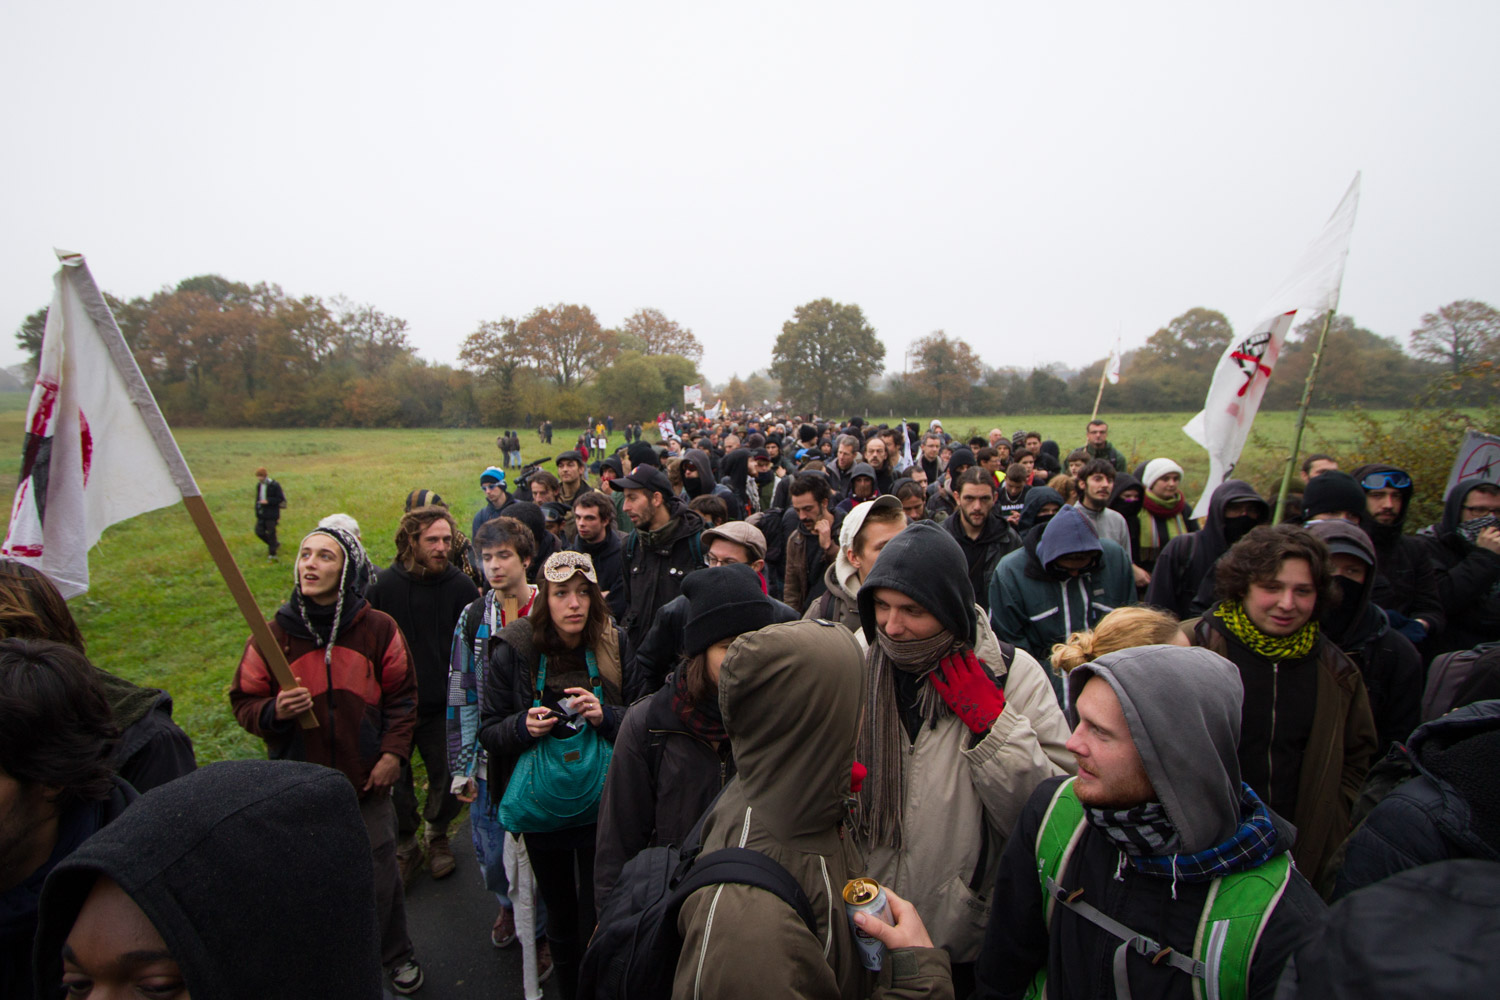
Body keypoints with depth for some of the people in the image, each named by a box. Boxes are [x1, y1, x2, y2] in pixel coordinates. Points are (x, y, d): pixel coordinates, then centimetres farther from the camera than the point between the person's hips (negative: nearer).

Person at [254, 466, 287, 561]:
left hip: (271, 514, -7)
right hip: (261, 514, 7)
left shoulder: (274, 485, -12)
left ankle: (272, 554, 10)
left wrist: (268, 501, -23)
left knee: (271, 533, -1)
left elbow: (280, 499, -12)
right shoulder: (259, 485, 8)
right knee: (259, 531, 4)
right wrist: (257, 512, 15)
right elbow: (257, 499, 17)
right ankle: (275, 544, 27)